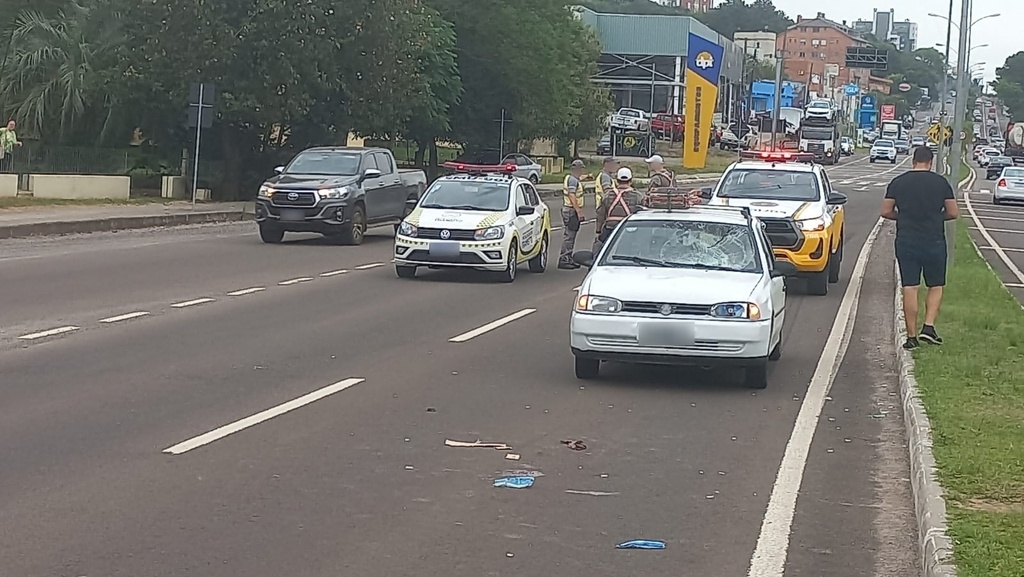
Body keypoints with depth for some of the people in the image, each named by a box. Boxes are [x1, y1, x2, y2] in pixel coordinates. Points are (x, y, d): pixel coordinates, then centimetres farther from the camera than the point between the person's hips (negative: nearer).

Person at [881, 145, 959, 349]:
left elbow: (885, 212, 2)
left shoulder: (898, 183, 1)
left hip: (906, 242, 1)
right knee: (936, 286, 13)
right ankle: (928, 326, -3)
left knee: (909, 288, 3)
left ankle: (911, 336, 4)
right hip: (934, 243, -1)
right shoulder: (941, 183, -2)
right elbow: (953, 212, 1)